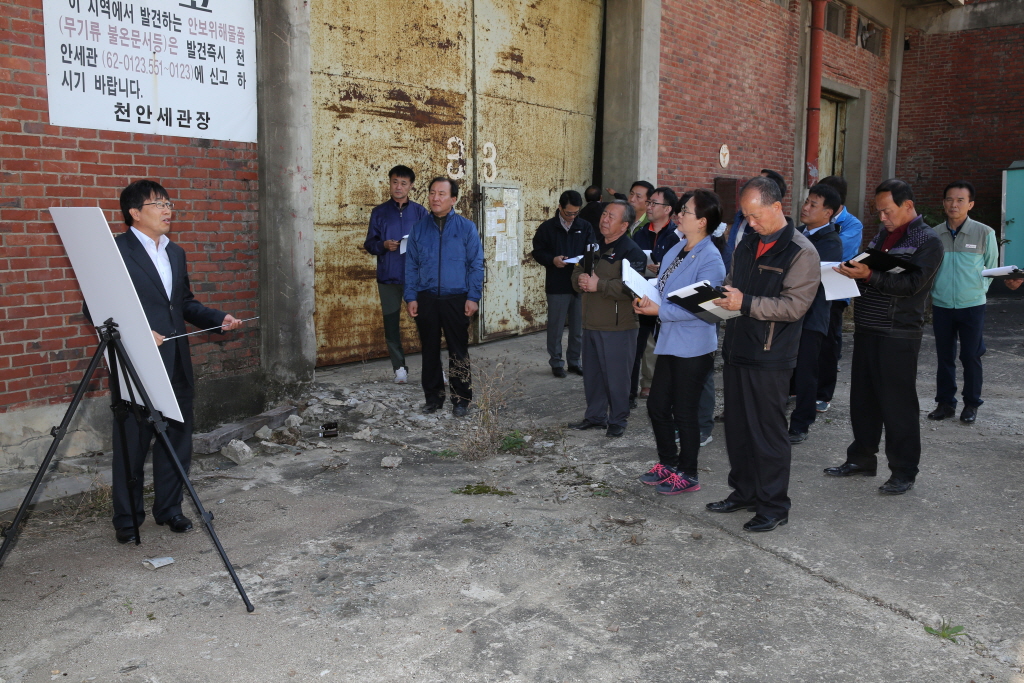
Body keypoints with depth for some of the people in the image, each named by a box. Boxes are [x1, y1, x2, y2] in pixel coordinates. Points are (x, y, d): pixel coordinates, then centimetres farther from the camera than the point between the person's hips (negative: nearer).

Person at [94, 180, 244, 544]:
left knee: (177, 437, 12)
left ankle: (169, 508, 26)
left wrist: (219, 318, 5)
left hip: (176, 363, 7)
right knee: (132, 442, 4)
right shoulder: (115, 250, -8)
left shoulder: (175, 253, 15)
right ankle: (126, 518, 18)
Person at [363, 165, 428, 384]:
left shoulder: (420, 212, 6)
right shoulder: (379, 212, 8)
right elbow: (369, 243, 7)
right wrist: (384, 245, -13)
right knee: (391, 322, 5)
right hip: (388, 276, 2)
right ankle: (399, 367, 15)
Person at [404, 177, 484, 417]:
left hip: (456, 299, -2)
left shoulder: (466, 228, 0)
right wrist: (411, 297, 0)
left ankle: (461, 398, 14)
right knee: (430, 350, 10)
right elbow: (411, 265, 7)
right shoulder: (419, 228, 6)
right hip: (426, 299, 3)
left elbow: (476, 265, -1)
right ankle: (433, 396, 22)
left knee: (458, 351, 3)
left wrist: (473, 297, -8)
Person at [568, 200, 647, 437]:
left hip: (617, 327, -8)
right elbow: (577, 272, 19)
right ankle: (595, 416, 30)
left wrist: (598, 284, -21)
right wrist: (581, 279, -5)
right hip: (591, 324, 8)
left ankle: (617, 420, 16)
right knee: (591, 374, 16)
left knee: (616, 376, 2)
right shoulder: (595, 246, 14)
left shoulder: (631, 252, -12)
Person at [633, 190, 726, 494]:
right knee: (656, 405, 15)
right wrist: (646, 300, -4)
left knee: (684, 412, 4)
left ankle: (687, 474, 22)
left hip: (693, 347, -8)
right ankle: (667, 463, 33)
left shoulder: (710, 259, -18)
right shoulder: (676, 250, 8)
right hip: (669, 342, 8)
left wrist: (659, 310, -20)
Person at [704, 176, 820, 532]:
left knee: (768, 433, 0)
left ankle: (774, 505, 12)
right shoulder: (747, 245, 14)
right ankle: (743, 492, 29)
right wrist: (721, 294, 2)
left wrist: (746, 303, -24)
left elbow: (794, 305, -18)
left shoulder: (801, 252, -10)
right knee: (737, 428, 15)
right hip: (737, 350, 8)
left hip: (770, 358, -7)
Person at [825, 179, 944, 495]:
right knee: (862, 398, 13)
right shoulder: (882, 236, 16)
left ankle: (904, 472, 10)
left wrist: (869, 276, -29)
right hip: (866, 329, 7)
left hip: (898, 335, -7)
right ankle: (862, 458, 26)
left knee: (898, 403, -1)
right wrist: (851, 269, -2)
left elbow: (912, 282, -19)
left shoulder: (927, 241, -7)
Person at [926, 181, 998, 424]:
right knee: (944, 357, 10)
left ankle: (971, 404, 18)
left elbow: (991, 268, 6)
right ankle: (945, 402, 21)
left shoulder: (984, 233, -3)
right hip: (941, 305, 2)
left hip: (972, 306, -2)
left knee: (971, 357, 4)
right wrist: (935, 288, 0)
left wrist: (977, 290, 0)